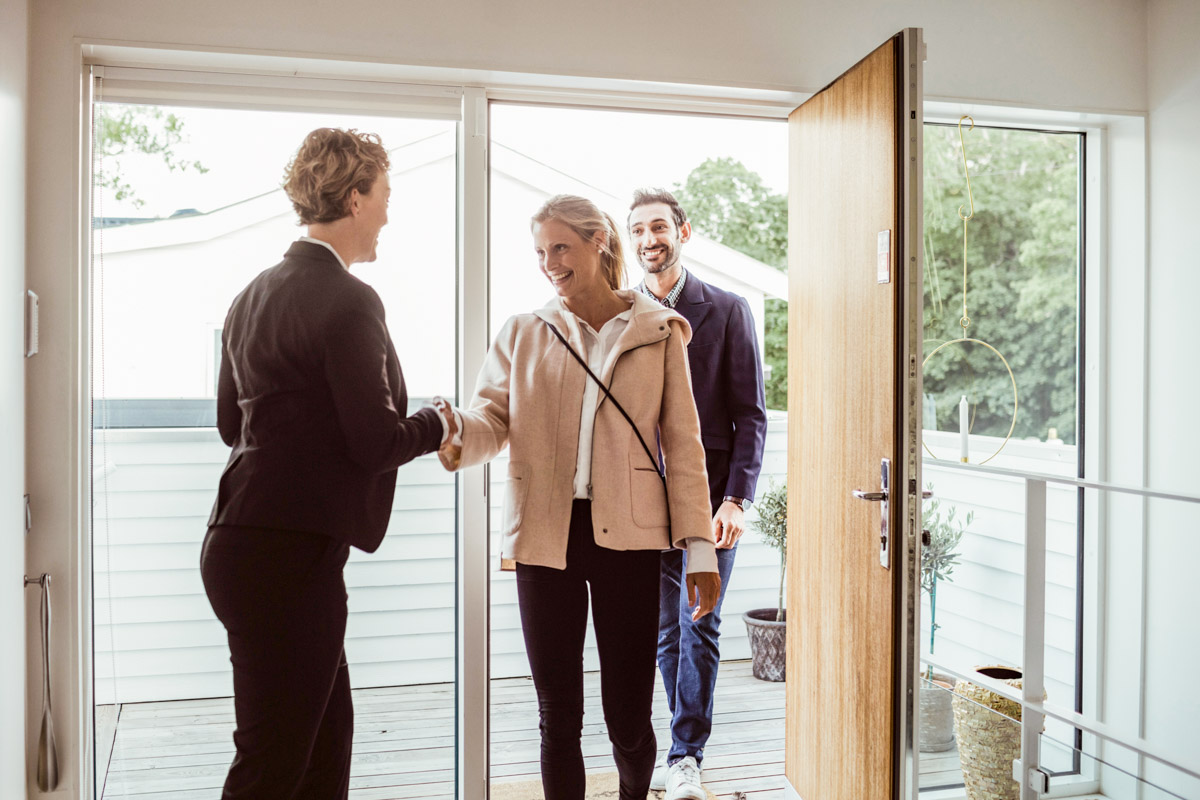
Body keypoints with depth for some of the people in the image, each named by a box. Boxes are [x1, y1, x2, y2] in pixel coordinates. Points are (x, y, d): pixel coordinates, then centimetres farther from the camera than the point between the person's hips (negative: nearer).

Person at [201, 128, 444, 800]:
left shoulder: (253, 295, 13)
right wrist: (436, 424, 1)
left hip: (241, 538, 9)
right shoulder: (349, 301, -15)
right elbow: (376, 442, -17)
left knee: (328, 732, 19)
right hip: (290, 552, -9)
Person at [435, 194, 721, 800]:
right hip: (545, 535, 1)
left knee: (629, 717, 4)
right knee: (558, 716, 7)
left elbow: (683, 444, 5)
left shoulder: (658, 334, 7)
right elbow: (492, 415, 3)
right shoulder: (523, 334, 11)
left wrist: (699, 546, -1)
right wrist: (457, 433, -22)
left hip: (627, 537, -1)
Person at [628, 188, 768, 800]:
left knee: (699, 628, 1)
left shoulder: (727, 310, 0)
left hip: (710, 495, -2)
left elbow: (751, 414, -2)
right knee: (666, 630, 11)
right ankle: (689, 745, 27)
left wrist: (736, 499, -11)